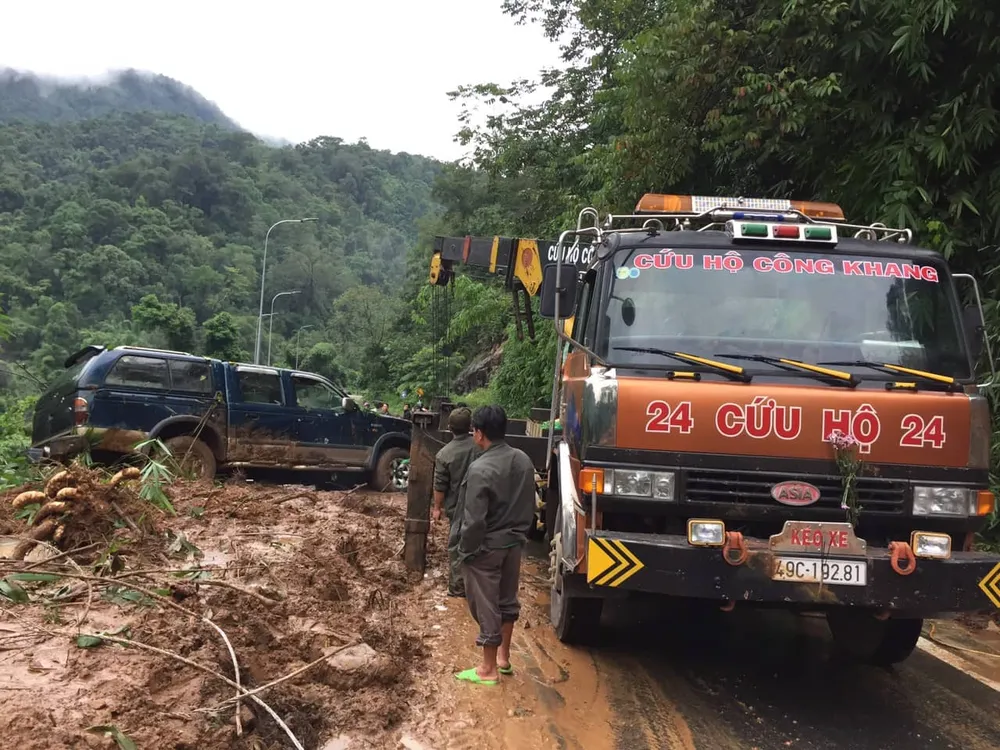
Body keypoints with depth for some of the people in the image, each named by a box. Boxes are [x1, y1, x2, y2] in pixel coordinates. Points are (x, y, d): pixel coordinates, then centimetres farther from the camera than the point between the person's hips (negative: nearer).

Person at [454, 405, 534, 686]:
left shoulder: (480, 469, -24)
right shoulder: (523, 460, -1)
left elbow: (474, 520, -23)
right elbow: (530, 505, 8)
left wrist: (466, 550, -10)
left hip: (486, 548, -7)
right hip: (514, 543, 7)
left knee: (486, 607, 4)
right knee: (507, 601, 20)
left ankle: (489, 670, 14)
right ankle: (503, 658, 34)